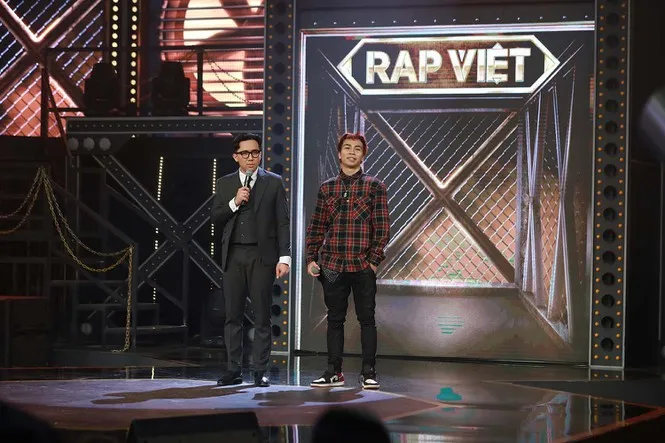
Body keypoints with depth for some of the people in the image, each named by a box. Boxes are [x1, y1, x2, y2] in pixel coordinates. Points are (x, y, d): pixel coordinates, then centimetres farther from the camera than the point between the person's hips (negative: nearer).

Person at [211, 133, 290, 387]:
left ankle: (260, 372, 3)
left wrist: (284, 257, -6)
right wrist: (234, 203, -9)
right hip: (233, 256, 2)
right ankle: (234, 371, 8)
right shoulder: (225, 184, 12)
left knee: (262, 317, -1)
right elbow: (215, 219, 7)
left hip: (262, 255, -2)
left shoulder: (273, 182, 5)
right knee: (233, 316, 3)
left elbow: (283, 222, 2)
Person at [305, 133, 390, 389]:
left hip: (363, 266, -3)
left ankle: (369, 373, 7)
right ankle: (334, 372, 13)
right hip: (332, 265, 3)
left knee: (367, 319, 1)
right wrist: (311, 258, 3)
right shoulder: (327, 188, 9)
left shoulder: (374, 187, 1)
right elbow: (316, 226, 11)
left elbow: (382, 226, -3)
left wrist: (375, 259, -9)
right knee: (335, 319, 7)